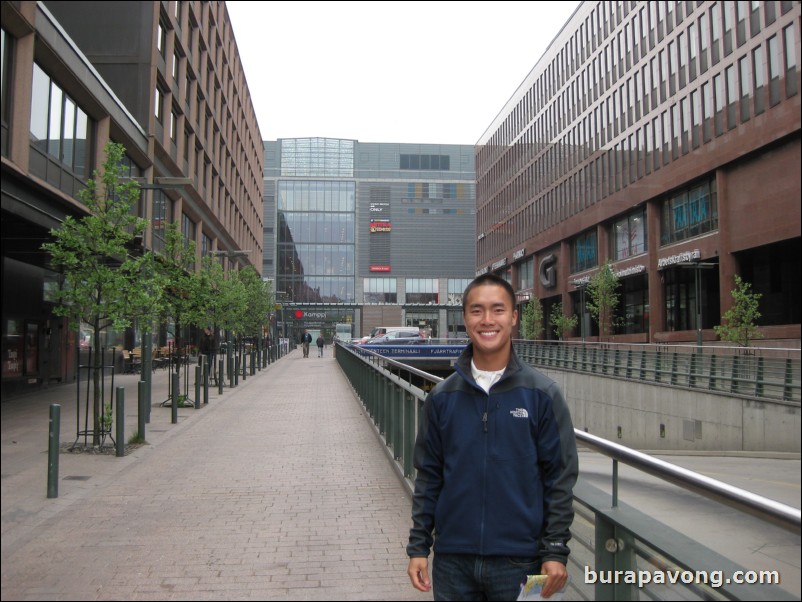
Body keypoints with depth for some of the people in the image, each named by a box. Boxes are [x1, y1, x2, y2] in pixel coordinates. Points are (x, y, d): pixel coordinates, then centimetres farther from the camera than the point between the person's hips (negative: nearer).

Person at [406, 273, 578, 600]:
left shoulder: (542, 394, -6)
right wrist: (418, 547, 3)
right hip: (452, 560, 2)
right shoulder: (442, 396, 1)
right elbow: (428, 476, 5)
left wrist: (556, 552, -6)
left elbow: (560, 477, -4)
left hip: (519, 561, -2)